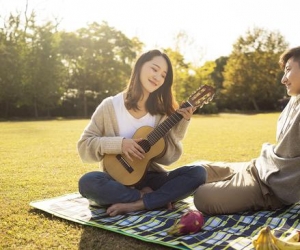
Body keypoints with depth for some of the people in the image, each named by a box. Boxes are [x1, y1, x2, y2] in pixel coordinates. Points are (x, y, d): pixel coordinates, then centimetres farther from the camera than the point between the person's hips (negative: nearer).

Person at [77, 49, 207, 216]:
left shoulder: (162, 111, 1)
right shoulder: (111, 106, -5)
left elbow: (168, 158, -5)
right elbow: (84, 146, -6)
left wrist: (181, 123, -16)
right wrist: (119, 144, -20)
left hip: (150, 178, 3)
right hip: (118, 180, -2)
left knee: (198, 173, -19)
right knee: (88, 182, -34)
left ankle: (136, 205, -24)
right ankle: (151, 197, -17)